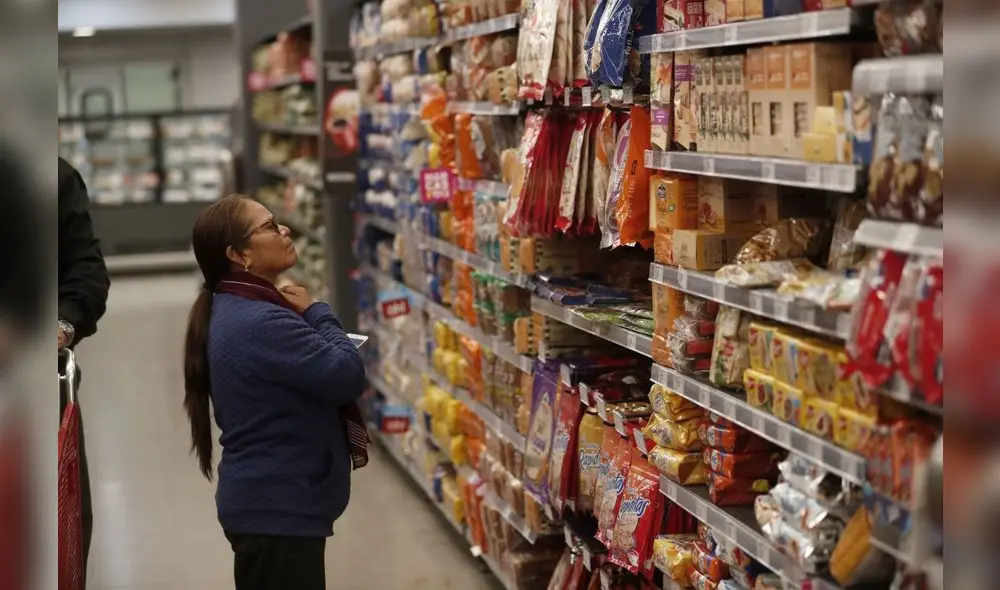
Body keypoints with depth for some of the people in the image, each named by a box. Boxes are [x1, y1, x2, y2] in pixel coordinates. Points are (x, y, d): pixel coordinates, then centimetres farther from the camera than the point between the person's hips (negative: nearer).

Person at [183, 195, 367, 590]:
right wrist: (316, 313, -9)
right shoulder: (260, 323, -24)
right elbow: (348, 375, -25)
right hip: (279, 508, -11)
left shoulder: (236, 311, 10)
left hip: (269, 501, 11)